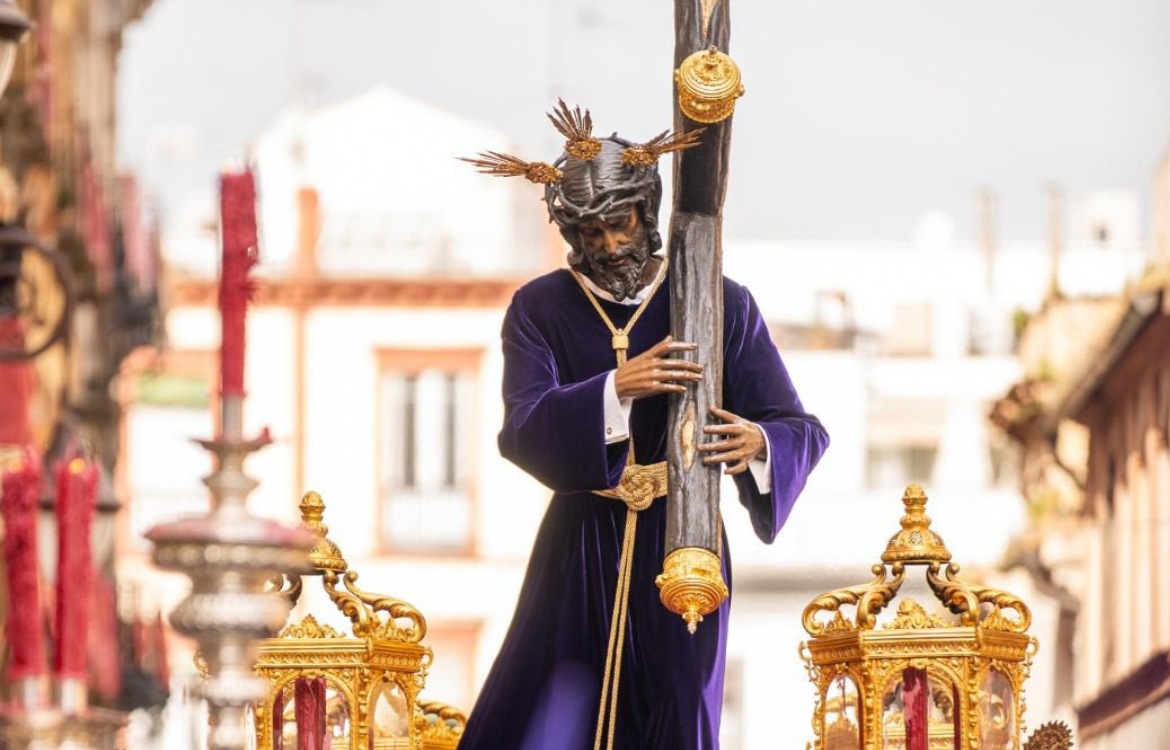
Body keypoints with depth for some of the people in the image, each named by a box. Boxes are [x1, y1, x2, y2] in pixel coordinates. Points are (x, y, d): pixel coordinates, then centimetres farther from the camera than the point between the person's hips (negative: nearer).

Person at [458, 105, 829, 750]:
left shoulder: (719, 305, 1)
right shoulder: (538, 310, 2)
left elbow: (802, 430, -3)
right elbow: (524, 432, -12)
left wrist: (757, 442, -27)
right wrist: (617, 389, -28)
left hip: (680, 554, 0)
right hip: (580, 554, 0)